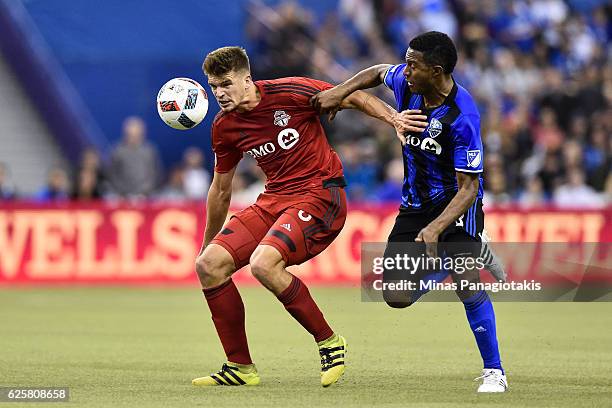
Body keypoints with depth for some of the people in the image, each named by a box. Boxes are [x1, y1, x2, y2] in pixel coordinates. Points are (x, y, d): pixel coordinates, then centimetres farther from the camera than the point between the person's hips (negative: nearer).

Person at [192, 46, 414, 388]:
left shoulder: (288, 93, -12)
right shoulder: (224, 128, 6)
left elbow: (353, 97, -4)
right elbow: (221, 190, 21)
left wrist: (393, 118, -20)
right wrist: (208, 243, 27)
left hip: (320, 194, -7)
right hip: (273, 200, 7)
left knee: (263, 264, -30)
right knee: (209, 264, -8)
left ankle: (329, 342, -10)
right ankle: (240, 367, 4)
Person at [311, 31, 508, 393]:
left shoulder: (462, 116, -28)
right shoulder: (407, 82, -10)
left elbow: (469, 187, -27)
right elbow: (378, 72, 17)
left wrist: (434, 229, -39)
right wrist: (340, 92, 2)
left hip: (456, 202, -6)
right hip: (415, 203, 6)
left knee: (466, 282, -25)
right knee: (397, 296, -3)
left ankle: (494, 372, -11)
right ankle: (459, 258, 27)